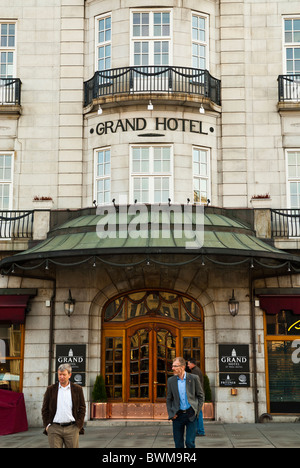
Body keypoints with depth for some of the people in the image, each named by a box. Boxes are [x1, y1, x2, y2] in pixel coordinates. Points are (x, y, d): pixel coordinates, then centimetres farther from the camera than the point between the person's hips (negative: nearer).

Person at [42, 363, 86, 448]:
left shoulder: (77, 389, 6)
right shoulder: (50, 389, 7)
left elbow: (82, 409, 8)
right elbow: (44, 409, 9)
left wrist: (78, 425, -1)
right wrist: (47, 425, 0)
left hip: (71, 428, 0)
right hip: (54, 428, 0)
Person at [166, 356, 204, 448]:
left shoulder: (193, 378, -3)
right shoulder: (171, 380, 4)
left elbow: (201, 396, 4)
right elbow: (169, 399, 11)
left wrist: (197, 411, -5)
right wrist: (171, 413, 0)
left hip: (191, 415, -2)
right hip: (177, 415, 3)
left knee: (190, 442, -6)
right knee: (178, 443, 7)